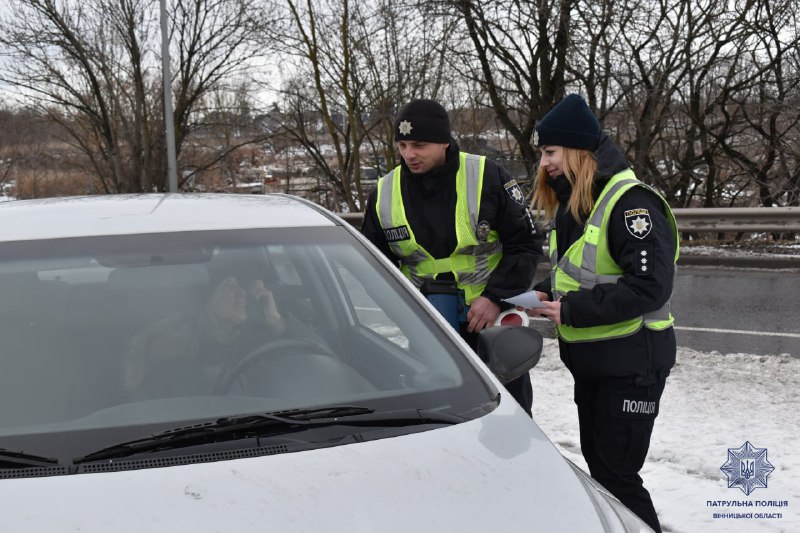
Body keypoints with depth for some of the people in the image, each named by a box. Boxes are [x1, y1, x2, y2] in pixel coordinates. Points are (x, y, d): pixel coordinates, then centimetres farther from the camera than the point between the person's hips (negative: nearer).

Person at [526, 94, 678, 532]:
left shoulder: (631, 202, -19)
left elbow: (650, 286, -27)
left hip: (632, 361, -9)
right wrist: (547, 294, -1)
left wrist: (571, 310, -24)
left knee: (616, 474, -6)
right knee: (597, 465, 16)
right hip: (589, 360, 9)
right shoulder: (569, 206, 9)